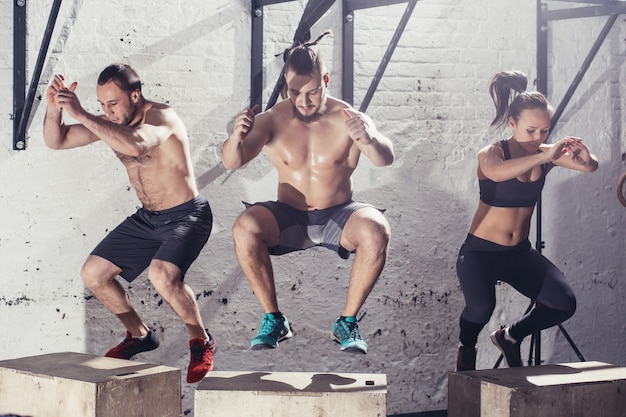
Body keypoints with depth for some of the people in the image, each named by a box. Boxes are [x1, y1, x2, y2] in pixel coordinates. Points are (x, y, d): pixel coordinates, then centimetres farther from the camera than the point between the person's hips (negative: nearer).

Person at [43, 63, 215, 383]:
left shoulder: (161, 117, -23)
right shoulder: (110, 123, 0)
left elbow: (135, 144, -46)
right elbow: (55, 141, 2)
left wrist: (81, 114, -44)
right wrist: (54, 108, -19)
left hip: (187, 216, -8)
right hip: (146, 218, 8)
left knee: (162, 274, -33)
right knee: (92, 274, 6)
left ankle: (201, 341, -9)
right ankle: (139, 335, 26)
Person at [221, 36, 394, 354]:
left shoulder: (347, 118, -9)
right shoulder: (272, 120, -6)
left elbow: (386, 160, -24)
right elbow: (231, 163, -19)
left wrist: (370, 140, -49)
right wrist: (236, 138, -43)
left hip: (337, 218, -1)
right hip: (289, 219, 1)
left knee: (376, 230, -33)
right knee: (244, 228, -29)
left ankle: (347, 322, -13)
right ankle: (273, 319, -12)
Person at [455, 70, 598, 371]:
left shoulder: (545, 154, -1)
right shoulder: (492, 154, -16)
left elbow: (590, 167, -8)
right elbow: (497, 172, -40)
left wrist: (586, 159, -32)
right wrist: (544, 157, -48)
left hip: (520, 253, 5)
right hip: (480, 252, -5)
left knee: (564, 304, -10)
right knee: (481, 305, -31)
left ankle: (511, 336, 18)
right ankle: (466, 348, 4)